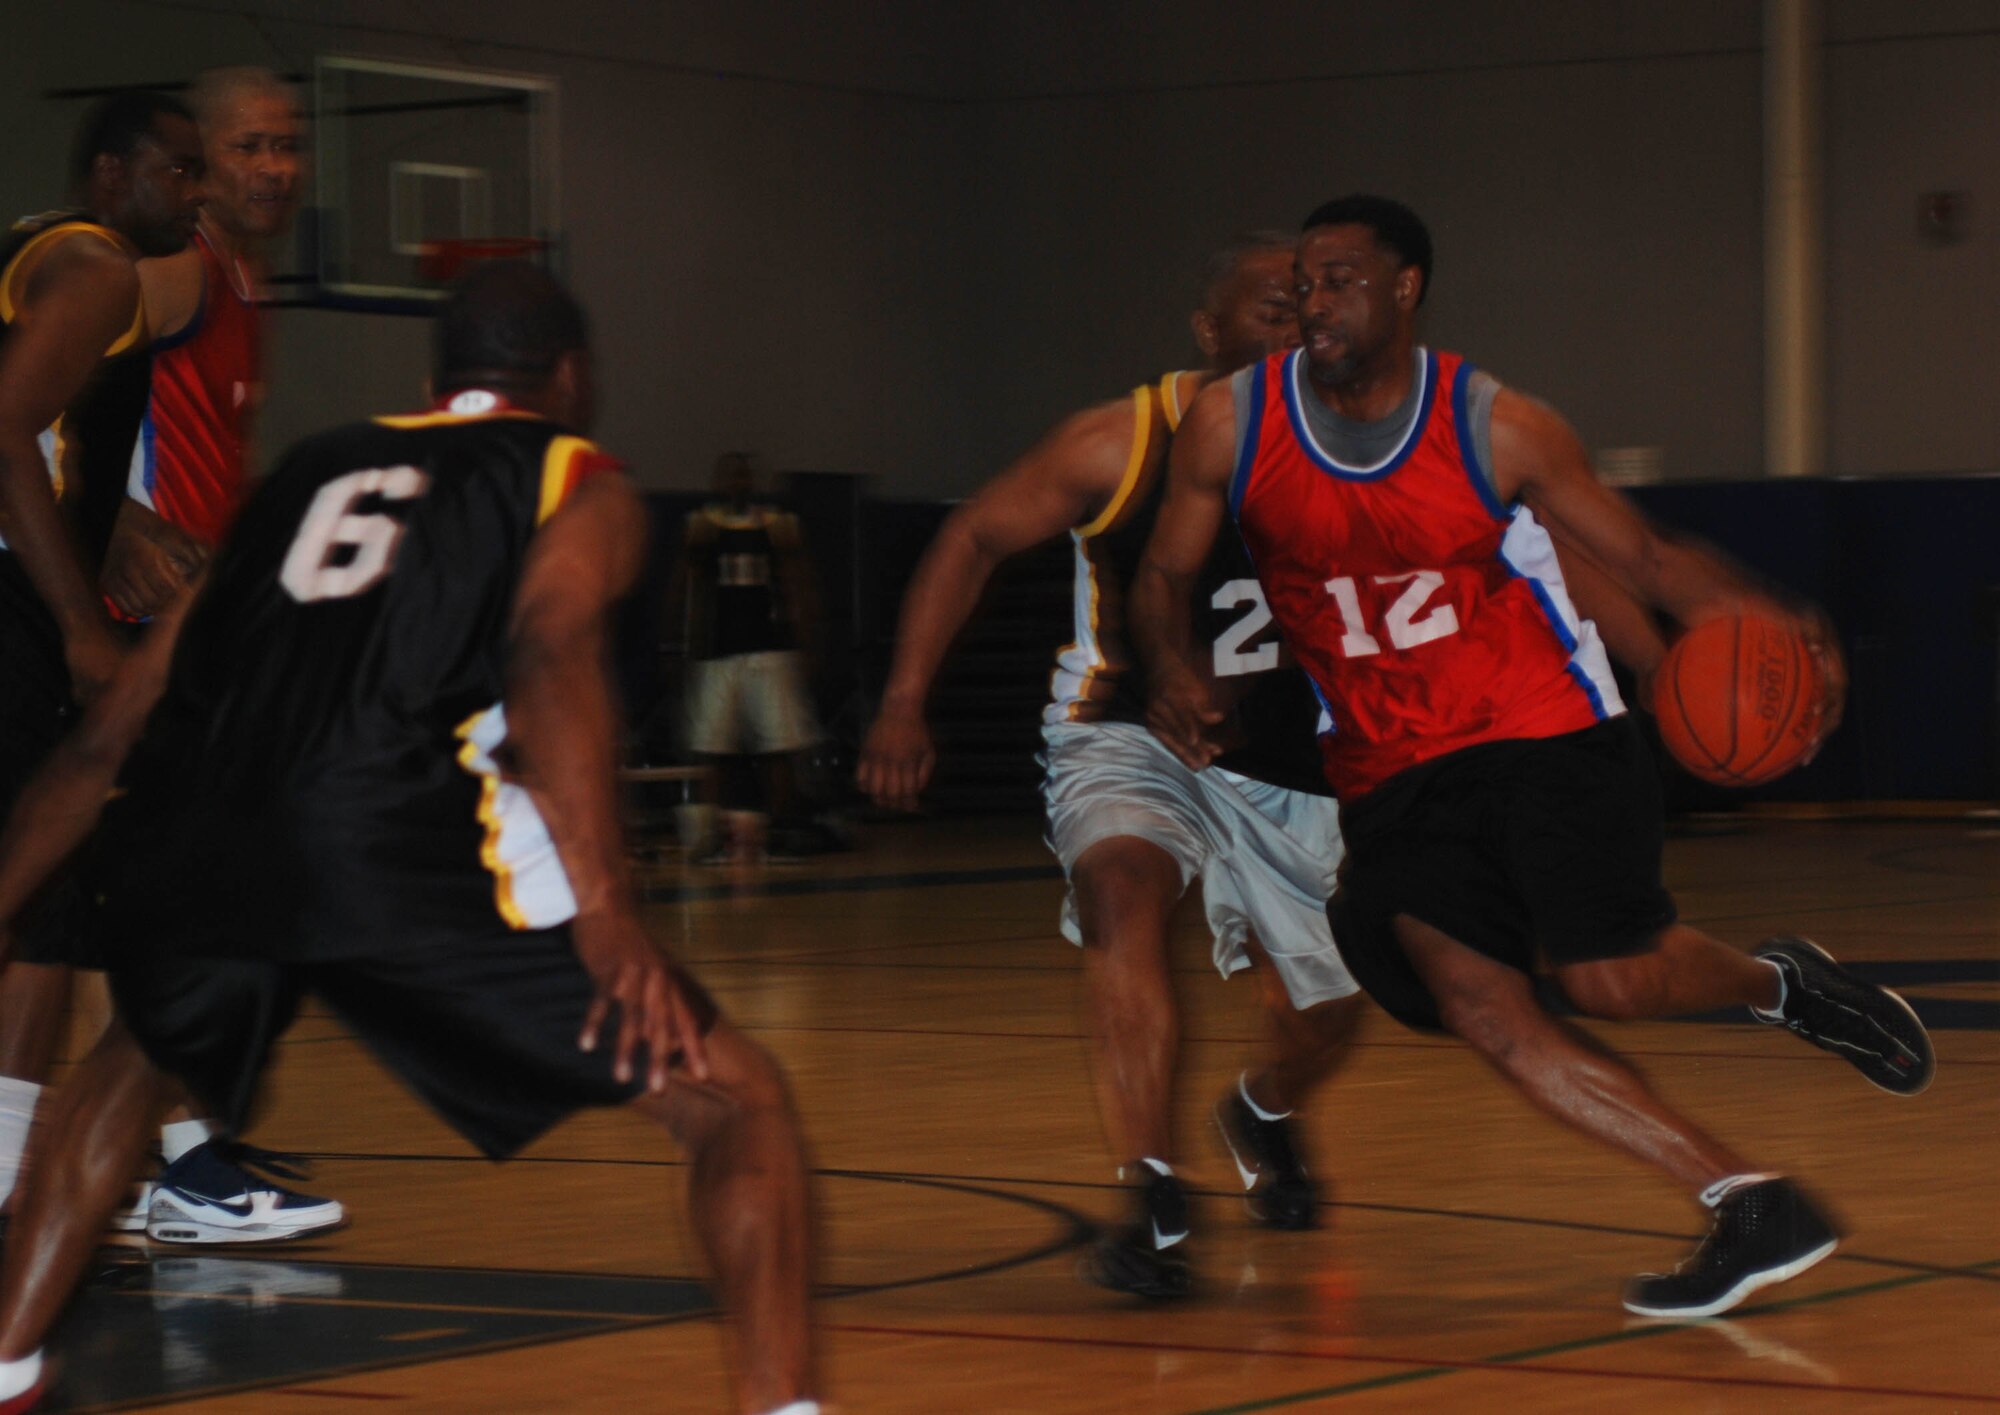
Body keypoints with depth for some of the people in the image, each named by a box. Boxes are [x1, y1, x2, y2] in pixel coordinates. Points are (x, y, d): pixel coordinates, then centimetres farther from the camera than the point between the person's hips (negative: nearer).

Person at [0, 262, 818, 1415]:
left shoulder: (315, 467, 32)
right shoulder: (581, 484, 18)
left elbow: (111, 733, 33)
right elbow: (550, 650, -6)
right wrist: (605, 912, -16)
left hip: (186, 843, 5)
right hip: (391, 845, -5)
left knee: (140, 1055, 39)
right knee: (736, 1098, 7)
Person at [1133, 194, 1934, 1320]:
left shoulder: (1500, 430, -9)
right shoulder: (1233, 425, -4)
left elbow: (1643, 554, -2)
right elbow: (1165, 576, 9)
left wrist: (1767, 621, -19)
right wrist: (1177, 674, -12)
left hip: (1550, 735, -3)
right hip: (1393, 776, 3)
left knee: (1610, 979, -16)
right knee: (1477, 1004, -15)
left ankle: (1782, 982, 20)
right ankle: (1757, 1207, -11)